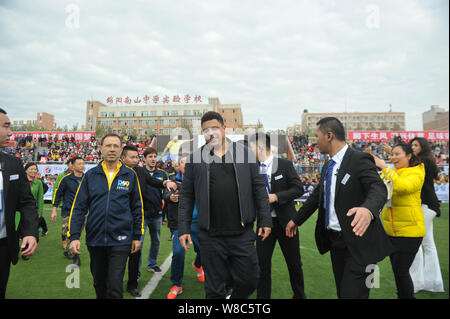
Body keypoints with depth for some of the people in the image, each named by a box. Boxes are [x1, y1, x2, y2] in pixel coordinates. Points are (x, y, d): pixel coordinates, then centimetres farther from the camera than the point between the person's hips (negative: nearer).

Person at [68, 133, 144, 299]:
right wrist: (74, 236, -6)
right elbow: (78, 207, 2)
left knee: (115, 285, -5)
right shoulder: (90, 175, 4)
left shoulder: (130, 175, 1)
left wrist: (137, 236, 5)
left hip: (120, 240, -2)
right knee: (99, 284, 18)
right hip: (95, 239, 2)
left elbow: (137, 208, 6)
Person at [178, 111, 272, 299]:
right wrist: (183, 228, 1)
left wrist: (265, 220, 2)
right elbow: (186, 196, 6)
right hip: (210, 236, 0)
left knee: (249, 280, 9)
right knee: (214, 288, 10)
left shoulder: (244, 153, 6)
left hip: (242, 233, 1)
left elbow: (259, 188, 7)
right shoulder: (195, 159, 4)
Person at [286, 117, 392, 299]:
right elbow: (317, 195, 21)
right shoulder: (328, 166, 12)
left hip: (358, 243, -8)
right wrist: (296, 220, 26)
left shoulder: (359, 160, -14)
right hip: (335, 241, 8)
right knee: (341, 293, 17)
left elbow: (378, 189, -28)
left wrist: (368, 210, -50)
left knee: (353, 294, -7)